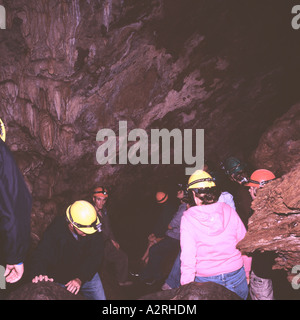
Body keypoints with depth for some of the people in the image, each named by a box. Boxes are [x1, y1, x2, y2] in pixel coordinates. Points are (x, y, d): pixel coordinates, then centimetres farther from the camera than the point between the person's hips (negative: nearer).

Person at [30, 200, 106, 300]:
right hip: (60, 280, -1)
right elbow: (41, 253, -29)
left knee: (100, 297, 4)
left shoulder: (95, 232, -20)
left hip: (88, 276, 2)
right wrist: (38, 274, -49)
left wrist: (80, 279, -31)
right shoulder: (55, 230, -25)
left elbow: (95, 257, -19)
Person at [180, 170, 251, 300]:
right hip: (236, 277, 2)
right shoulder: (229, 211, -4)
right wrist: (247, 273, 15)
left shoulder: (188, 217, -10)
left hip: (206, 281, -2)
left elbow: (187, 256, -12)